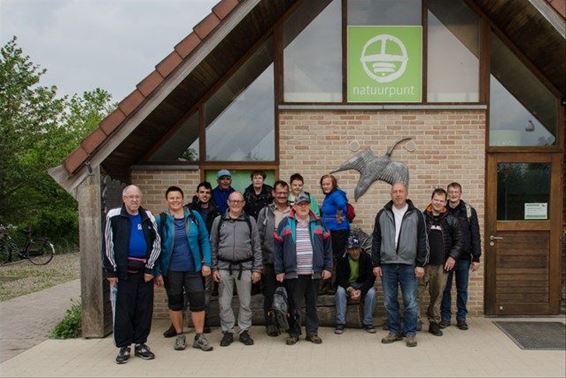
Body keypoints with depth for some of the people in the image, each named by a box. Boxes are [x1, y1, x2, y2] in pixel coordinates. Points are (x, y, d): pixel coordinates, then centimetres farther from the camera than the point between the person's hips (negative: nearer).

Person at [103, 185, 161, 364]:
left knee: (144, 309, 6)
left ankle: (140, 344, 19)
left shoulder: (148, 217, 7)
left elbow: (156, 243, 7)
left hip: (144, 271, 2)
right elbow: (108, 245, 1)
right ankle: (123, 347, 15)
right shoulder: (114, 216, 0)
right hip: (123, 271, -2)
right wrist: (111, 271, -3)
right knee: (124, 309, 3)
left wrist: (150, 268, 0)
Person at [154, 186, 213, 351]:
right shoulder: (161, 220, -3)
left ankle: (199, 337, 14)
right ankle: (179, 336, 27)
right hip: (171, 269, 0)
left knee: (198, 300, 0)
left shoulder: (194, 216, 0)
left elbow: (204, 240, 2)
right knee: (175, 302, 11)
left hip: (193, 268, 1)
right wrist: (157, 272, -5)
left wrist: (206, 262, -5)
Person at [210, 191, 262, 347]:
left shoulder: (250, 221, 4)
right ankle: (227, 332, 20)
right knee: (224, 303, 6)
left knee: (245, 302, 7)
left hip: (245, 267, 0)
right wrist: (214, 268, 1)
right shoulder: (219, 221, 5)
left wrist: (257, 269, -2)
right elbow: (213, 245, 7)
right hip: (224, 267, 0)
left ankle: (244, 331, 20)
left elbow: (256, 246, 4)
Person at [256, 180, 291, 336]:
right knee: (269, 294, 7)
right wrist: (260, 261, -4)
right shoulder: (265, 212, 3)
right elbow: (259, 237, 2)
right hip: (270, 261, -1)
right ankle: (270, 323, 20)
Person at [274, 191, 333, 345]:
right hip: (293, 273, -2)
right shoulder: (286, 223, 2)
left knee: (312, 304, 11)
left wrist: (328, 267, 3)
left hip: (313, 272, 2)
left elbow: (327, 246, 10)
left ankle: (312, 332, 23)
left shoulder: (318, 223, 8)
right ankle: (294, 333, 19)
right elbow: (278, 248, 1)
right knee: (294, 305, 6)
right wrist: (279, 270, -3)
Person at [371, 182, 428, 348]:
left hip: (408, 265, -2)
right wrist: (376, 264, 5)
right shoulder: (382, 215, 6)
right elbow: (376, 241, 8)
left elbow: (422, 241, 2)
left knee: (410, 302, 1)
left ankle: (410, 333, 15)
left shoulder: (416, 215, 2)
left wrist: (420, 264, -3)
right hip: (387, 265, 2)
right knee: (390, 302, 8)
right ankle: (394, 331, 21)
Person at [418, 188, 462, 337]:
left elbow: (458, 241, 11)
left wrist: (452, 256, -2)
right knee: (417, 293, -4)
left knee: (437, 295, 10)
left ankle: (434, 323, 22)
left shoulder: (451, 221, 7)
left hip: (442, 265, 2)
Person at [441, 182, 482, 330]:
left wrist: (476, 257, -3)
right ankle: (445, 317, 18)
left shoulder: (469, 211, 1)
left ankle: (461, 318, 20)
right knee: (445, 289, 7)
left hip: (463, 257, 0)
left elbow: (475, 236, 1)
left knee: (462, 289, 9)